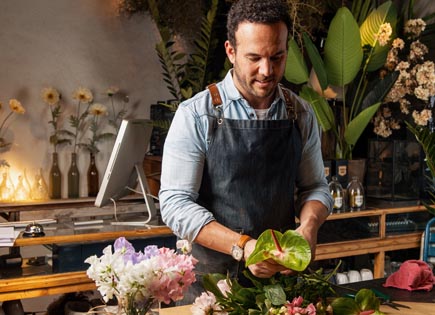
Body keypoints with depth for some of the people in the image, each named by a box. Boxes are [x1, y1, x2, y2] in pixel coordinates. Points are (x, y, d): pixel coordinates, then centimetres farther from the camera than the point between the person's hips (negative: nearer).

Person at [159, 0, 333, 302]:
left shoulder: (301, 115, 2)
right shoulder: (196, 115, -11)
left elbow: (315, 186, 9)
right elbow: (176, 203, -15)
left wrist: (308, 226, -14)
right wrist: (242, 246, -27)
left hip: (281, 273, 3)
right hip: (211, 277, -3)